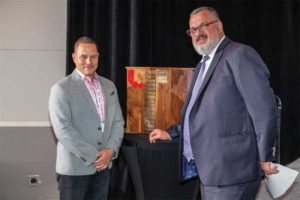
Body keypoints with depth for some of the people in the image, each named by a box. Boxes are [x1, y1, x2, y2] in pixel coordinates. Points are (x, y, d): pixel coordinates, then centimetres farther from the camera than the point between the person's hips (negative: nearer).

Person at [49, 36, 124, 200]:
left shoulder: (109, 86, 11)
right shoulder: (61, 89, -7)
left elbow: (117, 121, 10)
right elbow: (63, 129, -14)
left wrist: (110, 150, -7)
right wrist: (92, 156, -16)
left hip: (103, 165, 5)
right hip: (74, 167, -5)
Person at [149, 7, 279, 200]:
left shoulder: (239, 54, -10)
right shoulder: (203, 65, 20)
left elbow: (264, 108, -15)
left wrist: (264, 159, -12)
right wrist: (171, 133, 19)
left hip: (230, 171, -9)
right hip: (208, 170, 9)